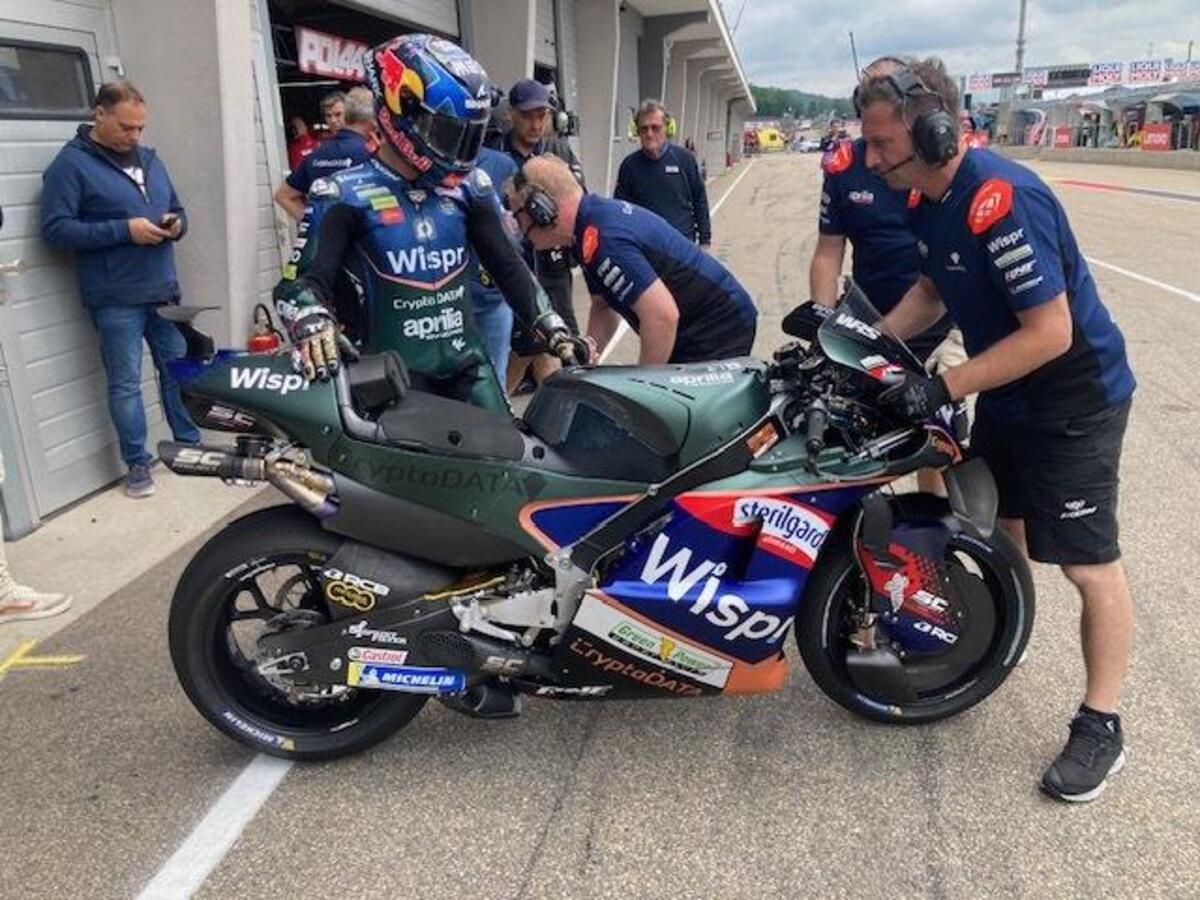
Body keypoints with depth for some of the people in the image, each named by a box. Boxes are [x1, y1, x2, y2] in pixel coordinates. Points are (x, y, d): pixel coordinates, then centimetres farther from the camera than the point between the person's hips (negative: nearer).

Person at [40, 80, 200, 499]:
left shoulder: (149, 158, 15)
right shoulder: (71, 164, -7)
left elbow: (177, 209, 23)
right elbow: (55, 228, -14)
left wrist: (176, 224, -2)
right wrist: (124, 230, -21)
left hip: (163, 290, 6)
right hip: (116, 298, -6)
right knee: (126, 384, 2)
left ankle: (190, 445, 28)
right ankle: (137, 463, 13)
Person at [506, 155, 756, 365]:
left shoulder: (604, 240, -26)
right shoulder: (598, 213, 7)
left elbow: (663, 316, -30)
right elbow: (604, 306, 14)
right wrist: (589, 348, -5)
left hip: (717, 331, -10)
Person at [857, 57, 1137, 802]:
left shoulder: (1002, 201, -30)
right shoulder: (932, 198, -1)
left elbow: (1050, 334, -29)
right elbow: (932, 292, 13)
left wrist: (944, 387, -29)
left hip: (1072, 402, -9)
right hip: (1006, 396, 9)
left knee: (1088, 565, -1)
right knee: (999, 527, 21)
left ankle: (1102, 727, 12)